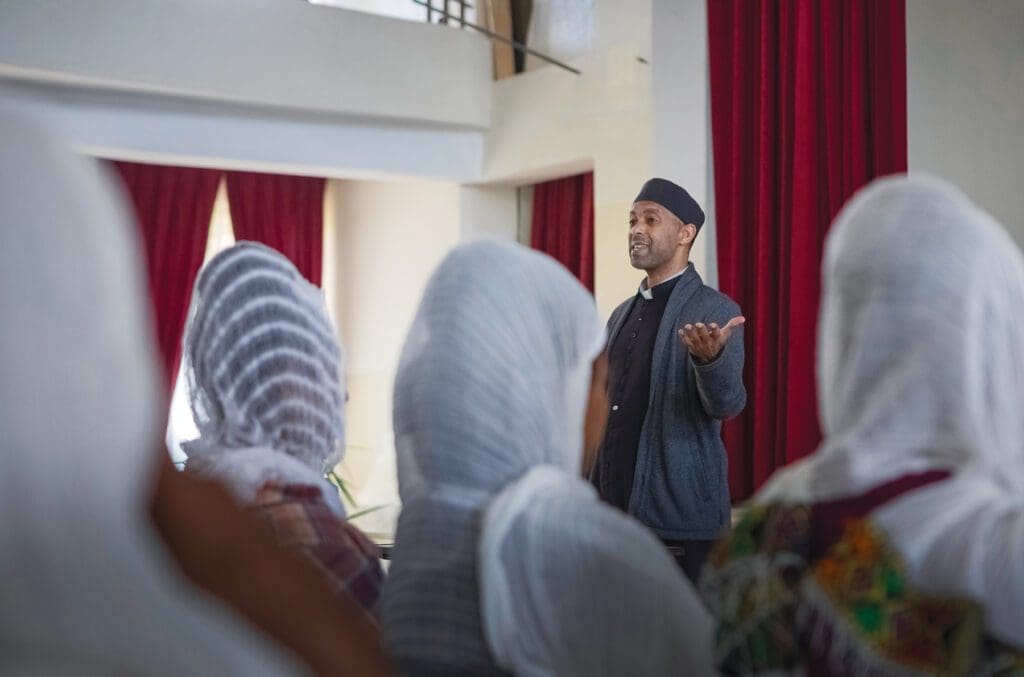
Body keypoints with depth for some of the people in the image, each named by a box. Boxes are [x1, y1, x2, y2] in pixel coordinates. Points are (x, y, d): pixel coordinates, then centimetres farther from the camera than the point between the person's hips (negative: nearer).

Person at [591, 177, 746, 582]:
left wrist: (710, 358, -37)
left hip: (680, 517, -6)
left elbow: (727, 404, -19)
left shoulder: (714, 310, -7)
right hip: (614, 507, 6)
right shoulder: (622, 314, 13)